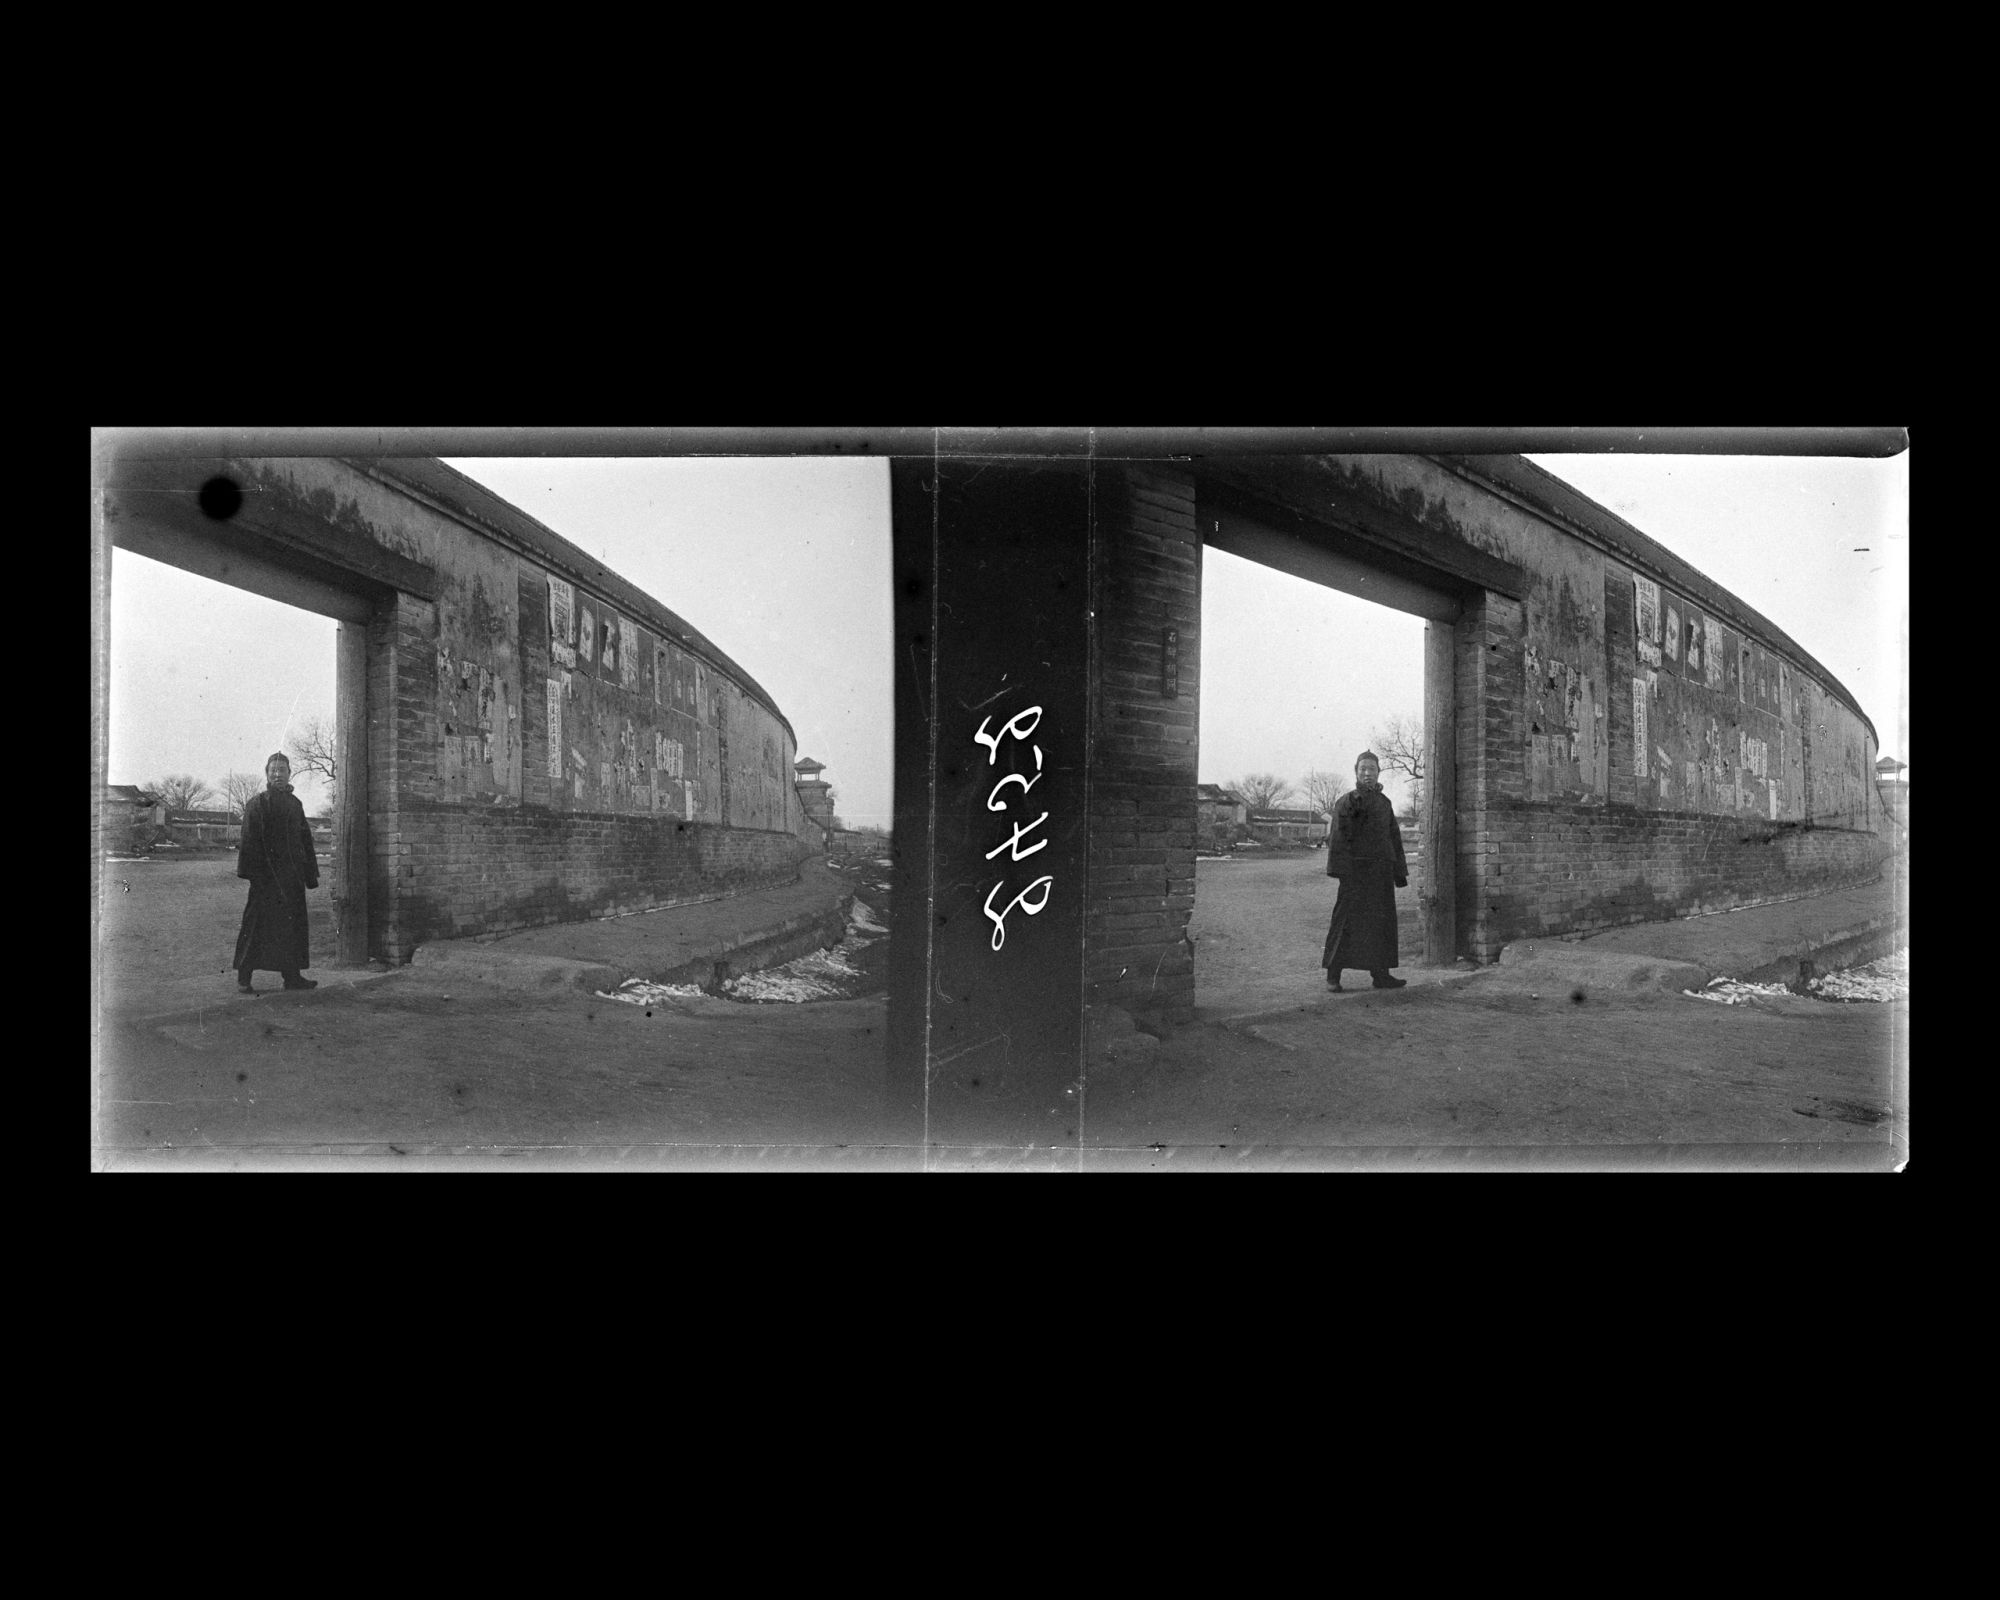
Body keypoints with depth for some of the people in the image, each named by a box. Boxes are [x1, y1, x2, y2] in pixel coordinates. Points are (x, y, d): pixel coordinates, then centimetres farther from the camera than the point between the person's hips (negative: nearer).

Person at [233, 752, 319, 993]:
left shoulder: (294, 804, 14)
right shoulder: (256, 804, -2)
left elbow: (306, 839, 15)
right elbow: (248, 841, -9)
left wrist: (310, 873, 11)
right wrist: (252, 872, -18)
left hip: (292, 876, 6)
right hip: (266, 874, -6)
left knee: (293, 924, 7)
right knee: (257, 922, -5)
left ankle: (292, 975, 13)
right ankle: (244, 976, 2)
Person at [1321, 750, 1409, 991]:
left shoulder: (1384, 802, 16)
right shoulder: (1346, 801, -2)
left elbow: (1394, 837, 19)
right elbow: (1337, 835, -11)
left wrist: (1399, 871, 14)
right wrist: (1335, 866, -21)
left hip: (1382, 870, 6)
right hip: (1357, 867, -6)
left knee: (1381, 921, 8)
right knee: (1347, 918, -5)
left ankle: (1380, 973, 14)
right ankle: (1333, 974, 0)